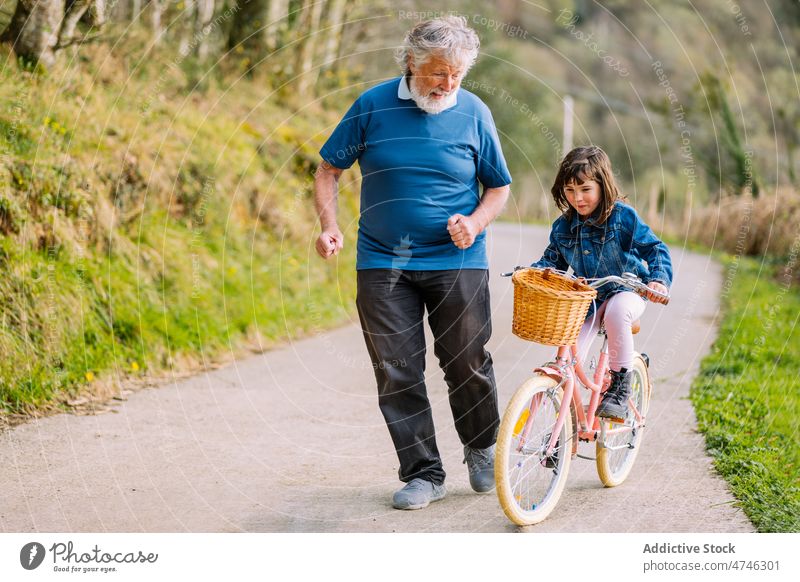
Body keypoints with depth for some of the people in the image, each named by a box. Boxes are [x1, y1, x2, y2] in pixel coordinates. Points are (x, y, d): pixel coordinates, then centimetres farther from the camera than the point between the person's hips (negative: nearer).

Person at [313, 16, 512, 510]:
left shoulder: (474, 113, -1)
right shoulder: (373, 105, -3)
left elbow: (498, 187, 8)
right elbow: (330, 169, 6)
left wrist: (475, 222, -12)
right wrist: (330, 226, -9)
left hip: (457, 262, 0)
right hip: (383, 264, 1)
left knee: (467, 364, 2)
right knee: (397, 373, 0)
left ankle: (482, 449, 29)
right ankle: (423, 473, 12)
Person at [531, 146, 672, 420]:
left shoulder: (623, 216, -14)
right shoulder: (562, 227, -1)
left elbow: (655, 249, -11)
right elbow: (552, 260, 10)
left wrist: (658, 280, -29)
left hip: (627, 291, -4)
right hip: (588, 297, 4)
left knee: (616, 312, -39)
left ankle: (620, 383, -21)